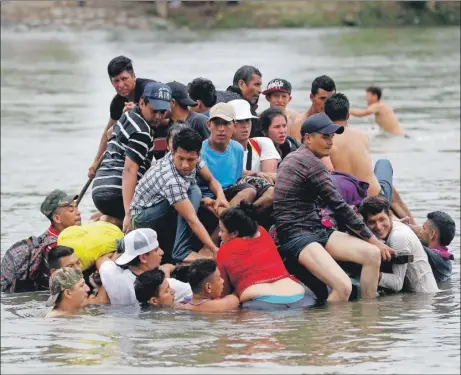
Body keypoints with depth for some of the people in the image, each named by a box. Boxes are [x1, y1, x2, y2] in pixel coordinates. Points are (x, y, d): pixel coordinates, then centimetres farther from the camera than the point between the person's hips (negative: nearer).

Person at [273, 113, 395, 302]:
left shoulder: (293, 158, 21)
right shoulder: (311, 163, -11)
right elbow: (339, 207, -10)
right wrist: (372, 239, -2)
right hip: (297, 238, -10)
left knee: (372, 254, -5)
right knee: (343, 287, -30)